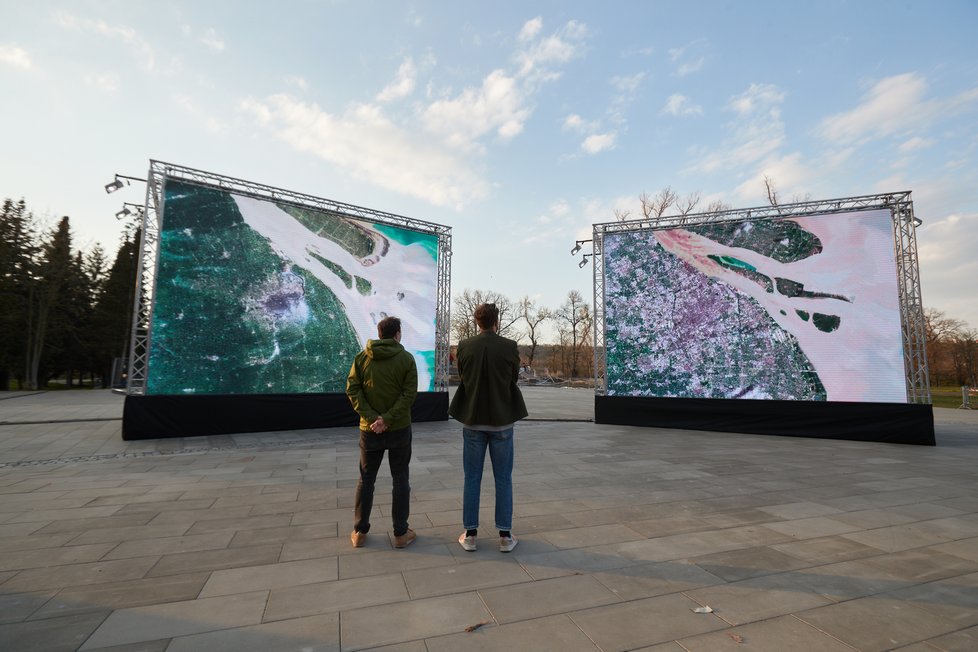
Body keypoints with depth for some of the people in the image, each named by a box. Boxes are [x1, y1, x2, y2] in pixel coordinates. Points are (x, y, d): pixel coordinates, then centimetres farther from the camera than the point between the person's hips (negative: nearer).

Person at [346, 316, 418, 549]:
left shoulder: (361, 357, 0)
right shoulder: (406, 358, -7)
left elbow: (352, 390, -7)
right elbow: (409, 394, -15)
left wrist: (371, 417, -11)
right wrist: (386, 419, -16)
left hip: (370, 429, 2)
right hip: (399, 428, -2)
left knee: (366, 479, 15)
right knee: (400, 479, 9)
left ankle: (360, 532, 23)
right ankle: (401, 533, 16)